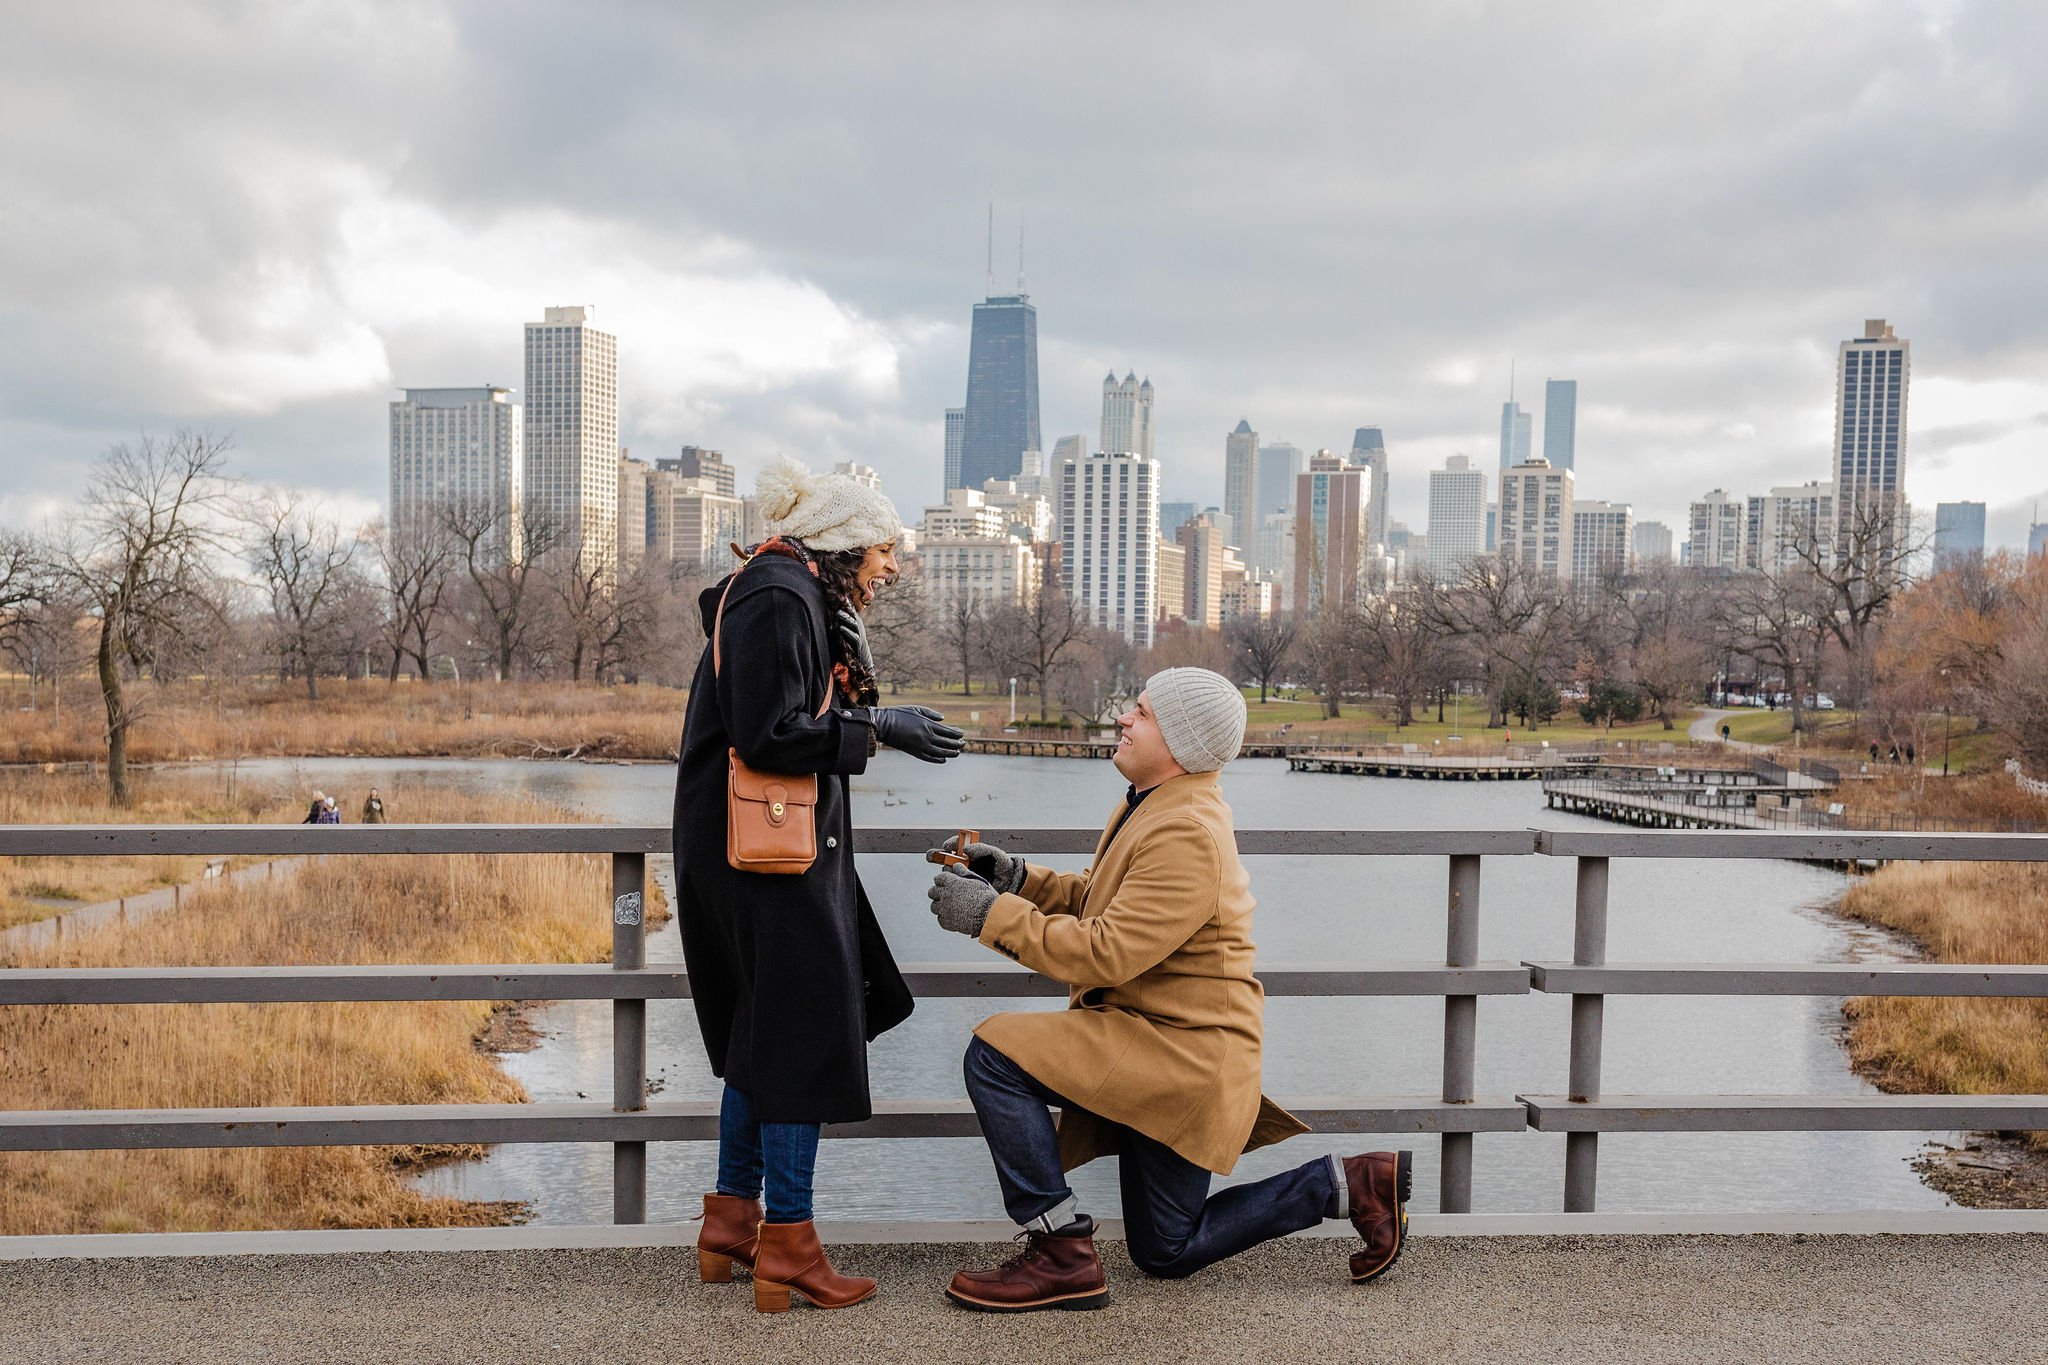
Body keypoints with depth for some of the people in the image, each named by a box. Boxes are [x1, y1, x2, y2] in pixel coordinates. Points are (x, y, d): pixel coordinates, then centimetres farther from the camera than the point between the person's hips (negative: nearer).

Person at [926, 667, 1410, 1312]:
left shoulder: (1188, 834, -25)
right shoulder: (1153, 805, 8)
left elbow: (1106, 953, -29)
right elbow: (1097, 899, 16)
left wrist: (990, 914, -25)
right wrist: (1017, 877, 1)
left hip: (1183, 1053, -10)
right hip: (1162, 1043, 10)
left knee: (995, 1057, -21)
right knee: (1167, 1254, 20)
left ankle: (1061, 1253, -11)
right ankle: (1347, 1184, 22)